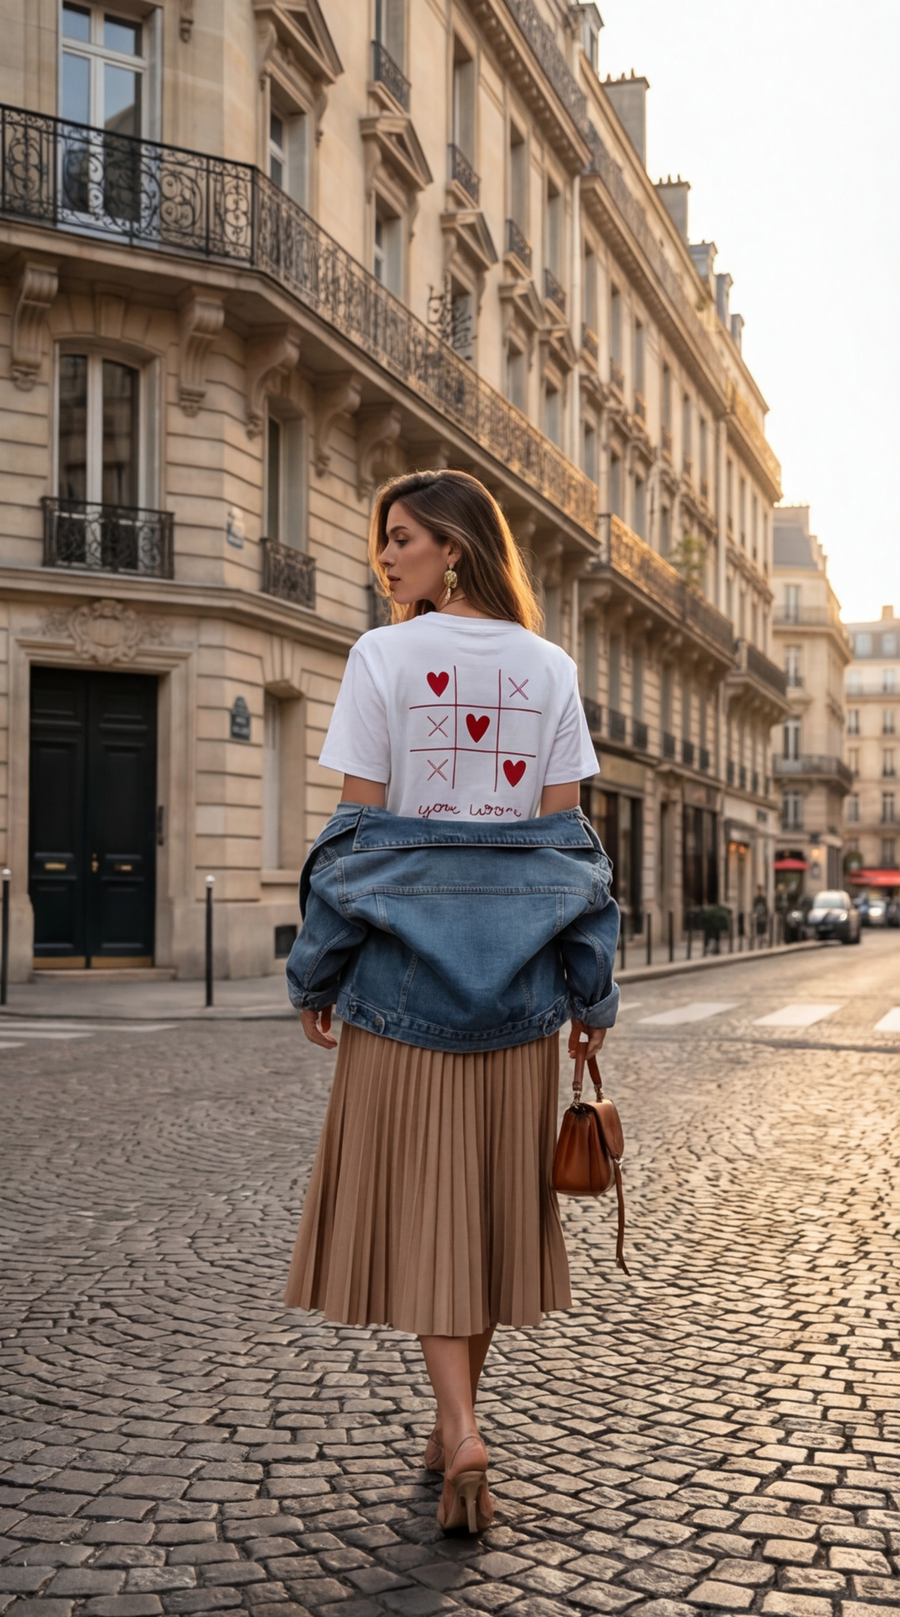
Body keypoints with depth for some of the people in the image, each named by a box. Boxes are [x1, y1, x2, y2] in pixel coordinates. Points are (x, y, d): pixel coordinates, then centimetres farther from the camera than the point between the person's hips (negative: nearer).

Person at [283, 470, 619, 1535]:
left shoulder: (384, 657, -4)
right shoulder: (549, 668, 5)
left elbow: (356, 828, -7)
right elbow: (566, 834, 2)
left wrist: (317, 972, 0)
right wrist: (589, 987, 5)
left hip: (403, 955, -3)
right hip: (518, 962, 3)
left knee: (421, 1194, 4)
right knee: (494, 1188, 13)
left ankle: (461, 1433, -7)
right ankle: (456, 1420, 26)